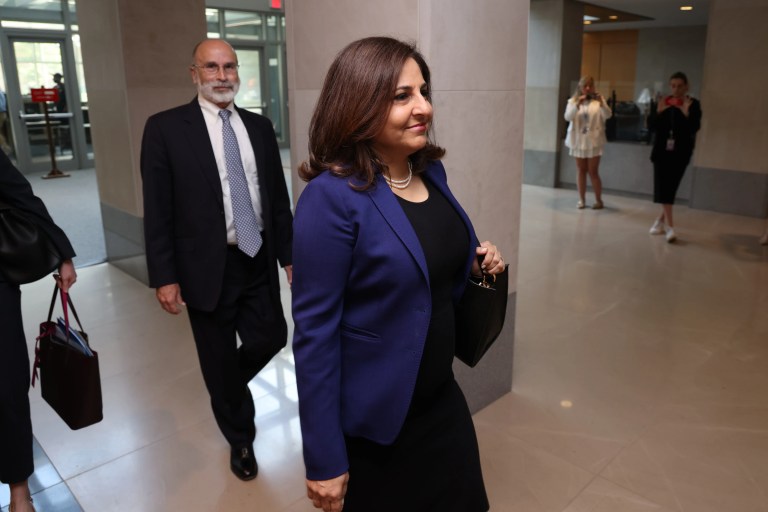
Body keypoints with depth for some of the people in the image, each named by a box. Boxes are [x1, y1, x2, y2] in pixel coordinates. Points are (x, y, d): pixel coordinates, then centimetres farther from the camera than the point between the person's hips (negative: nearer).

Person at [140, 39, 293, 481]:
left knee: (271, 338, 7)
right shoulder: (166, 128, -6)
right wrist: (164, 276, -10)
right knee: (219, 359, 10)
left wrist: (289, 253, 8)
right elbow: (157, 210, -8)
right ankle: (241, 438, 35)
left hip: (258, 261, 4)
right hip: (207, 266, -3)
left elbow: (278, 196, 9)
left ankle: (230, 387, 42)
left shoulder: (260, 126, 7)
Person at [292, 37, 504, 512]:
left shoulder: (432, 173, -1)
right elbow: (315, 331, -21)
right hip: (373, 423, -6)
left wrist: (478, 265, -7)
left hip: (443, 400, 7)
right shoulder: (332, 197, -23)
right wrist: (325, 460, -17)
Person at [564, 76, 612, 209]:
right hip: (578, 141, 2)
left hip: (593, 141, -2)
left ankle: (599, 200, 8)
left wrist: (601, 102, -30)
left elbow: (608, 115, -14)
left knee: (593, 172, -1)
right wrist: (577, 104, -27)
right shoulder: (573, 100, 3)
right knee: (581, 171, 8)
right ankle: (582, 199, 16)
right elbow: (568, 117, -12)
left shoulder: (598, 100, 0)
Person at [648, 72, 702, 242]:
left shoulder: (693, 104, -3)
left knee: (671, 187, 3)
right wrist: (659, 111, -19)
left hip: (680, 152, -1)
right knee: (663, 187, -6)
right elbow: (650, 126, -4)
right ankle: (669, 225, -5)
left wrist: (686, 113, -29)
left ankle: (661, 221, 19)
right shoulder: (663, 102, 2)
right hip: (662, 150, 1)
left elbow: (695, 128, -15)